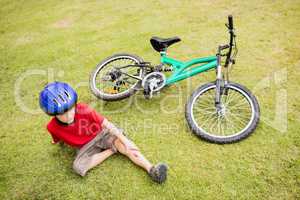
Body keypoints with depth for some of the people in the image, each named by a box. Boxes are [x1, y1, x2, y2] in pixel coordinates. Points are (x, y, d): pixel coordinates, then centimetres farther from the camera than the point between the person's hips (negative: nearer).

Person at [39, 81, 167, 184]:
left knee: (126, 146, -27)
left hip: (102, 133, -2)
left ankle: (151, 169, -27)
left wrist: (126, 143, -26)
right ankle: (112, 150, -12)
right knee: (78, 167, -26)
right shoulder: (53, 127, -21)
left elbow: (107, 124, -25)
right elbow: (57, 140, 6)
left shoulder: (83, 110, -27)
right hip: (86, 146, 2)